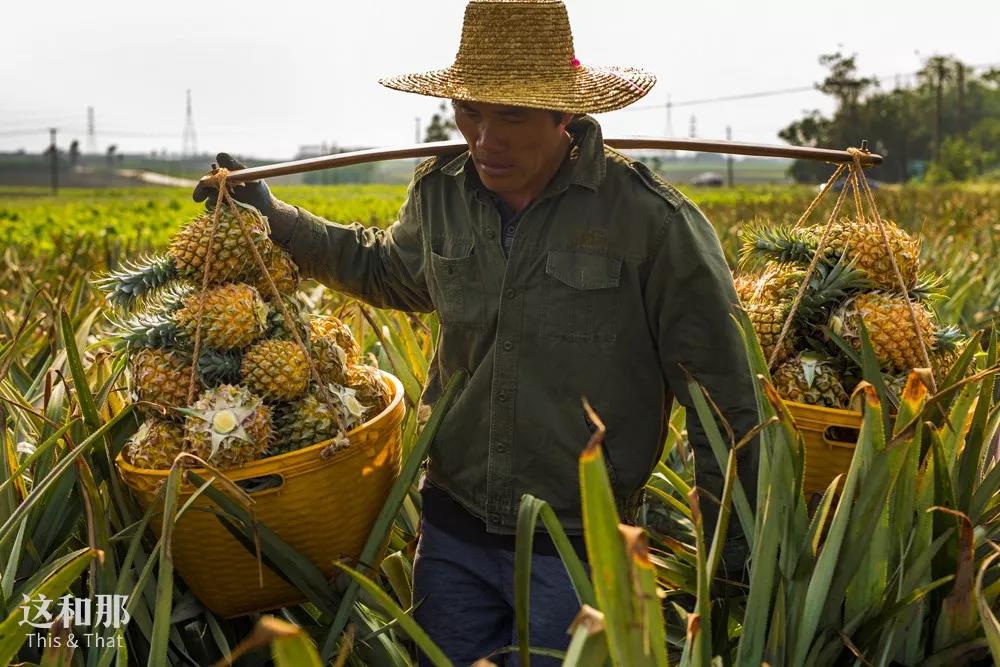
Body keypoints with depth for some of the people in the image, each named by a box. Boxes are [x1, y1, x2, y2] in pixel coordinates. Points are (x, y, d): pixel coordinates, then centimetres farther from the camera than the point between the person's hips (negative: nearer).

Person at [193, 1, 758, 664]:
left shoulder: (653, 219, -18)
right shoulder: (439, 196, -2)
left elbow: (723, 397, -11)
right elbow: (385, 269, 22)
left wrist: (734, 546, -6)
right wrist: (274, 216, 16)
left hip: (579, 548, -4)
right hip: (453, 528, 5)